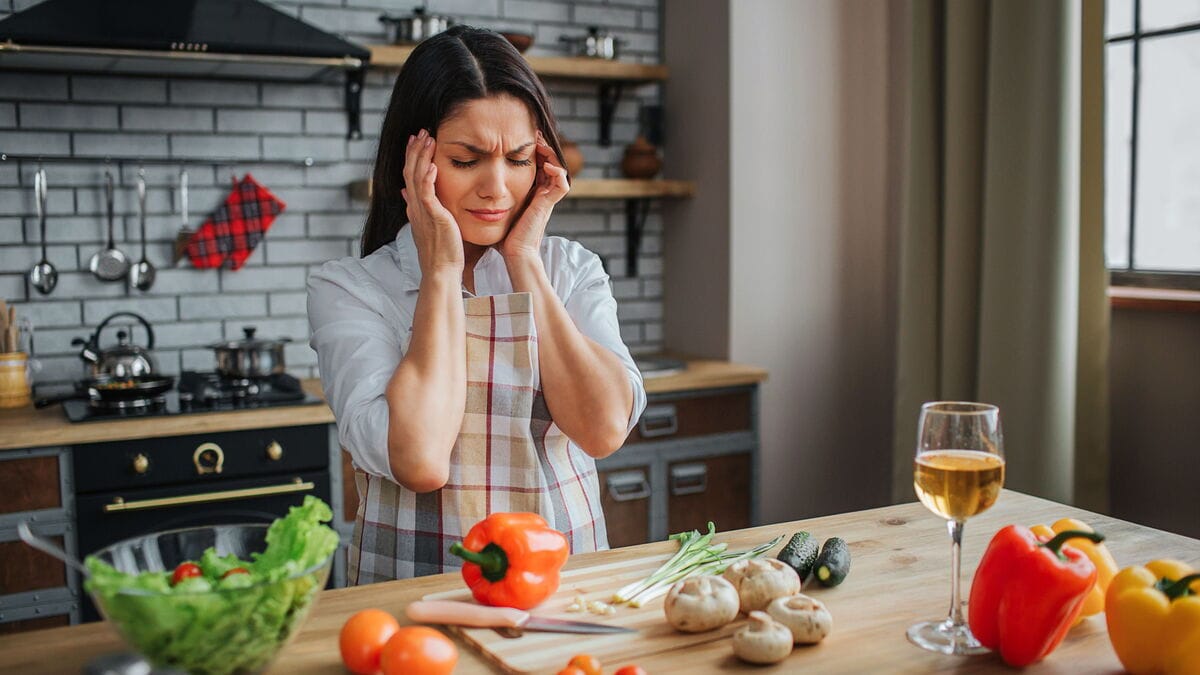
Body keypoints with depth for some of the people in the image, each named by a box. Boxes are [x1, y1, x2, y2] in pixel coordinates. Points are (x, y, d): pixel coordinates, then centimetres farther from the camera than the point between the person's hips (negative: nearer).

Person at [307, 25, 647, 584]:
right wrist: (441, 269, -9)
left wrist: (523, 262, -6)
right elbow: (419, 459, -17)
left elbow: (605, 428, -9)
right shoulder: (346, 288, -2)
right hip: (417, 595, -2)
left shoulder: (573, 270, 6)